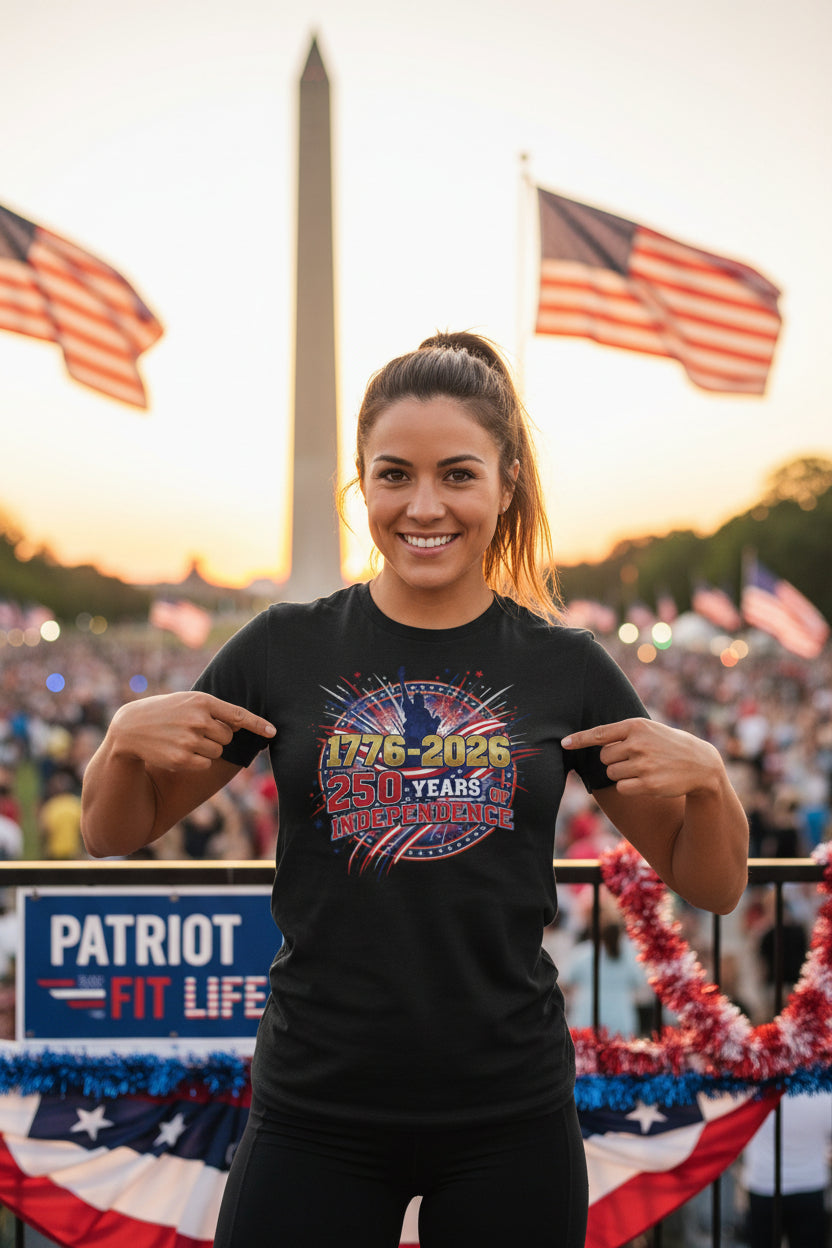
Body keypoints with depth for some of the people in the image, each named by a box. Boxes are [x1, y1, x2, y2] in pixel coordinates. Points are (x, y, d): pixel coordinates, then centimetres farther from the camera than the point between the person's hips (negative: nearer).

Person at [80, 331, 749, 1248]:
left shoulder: (564, 668, -1)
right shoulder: (287, 649, -2)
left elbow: (711, 887, 6)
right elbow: (112, 834, 8)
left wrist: (704, 777, -13)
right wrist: (127, 738, -12)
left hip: (509, 1117, 1)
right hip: (315, 1112, 0)